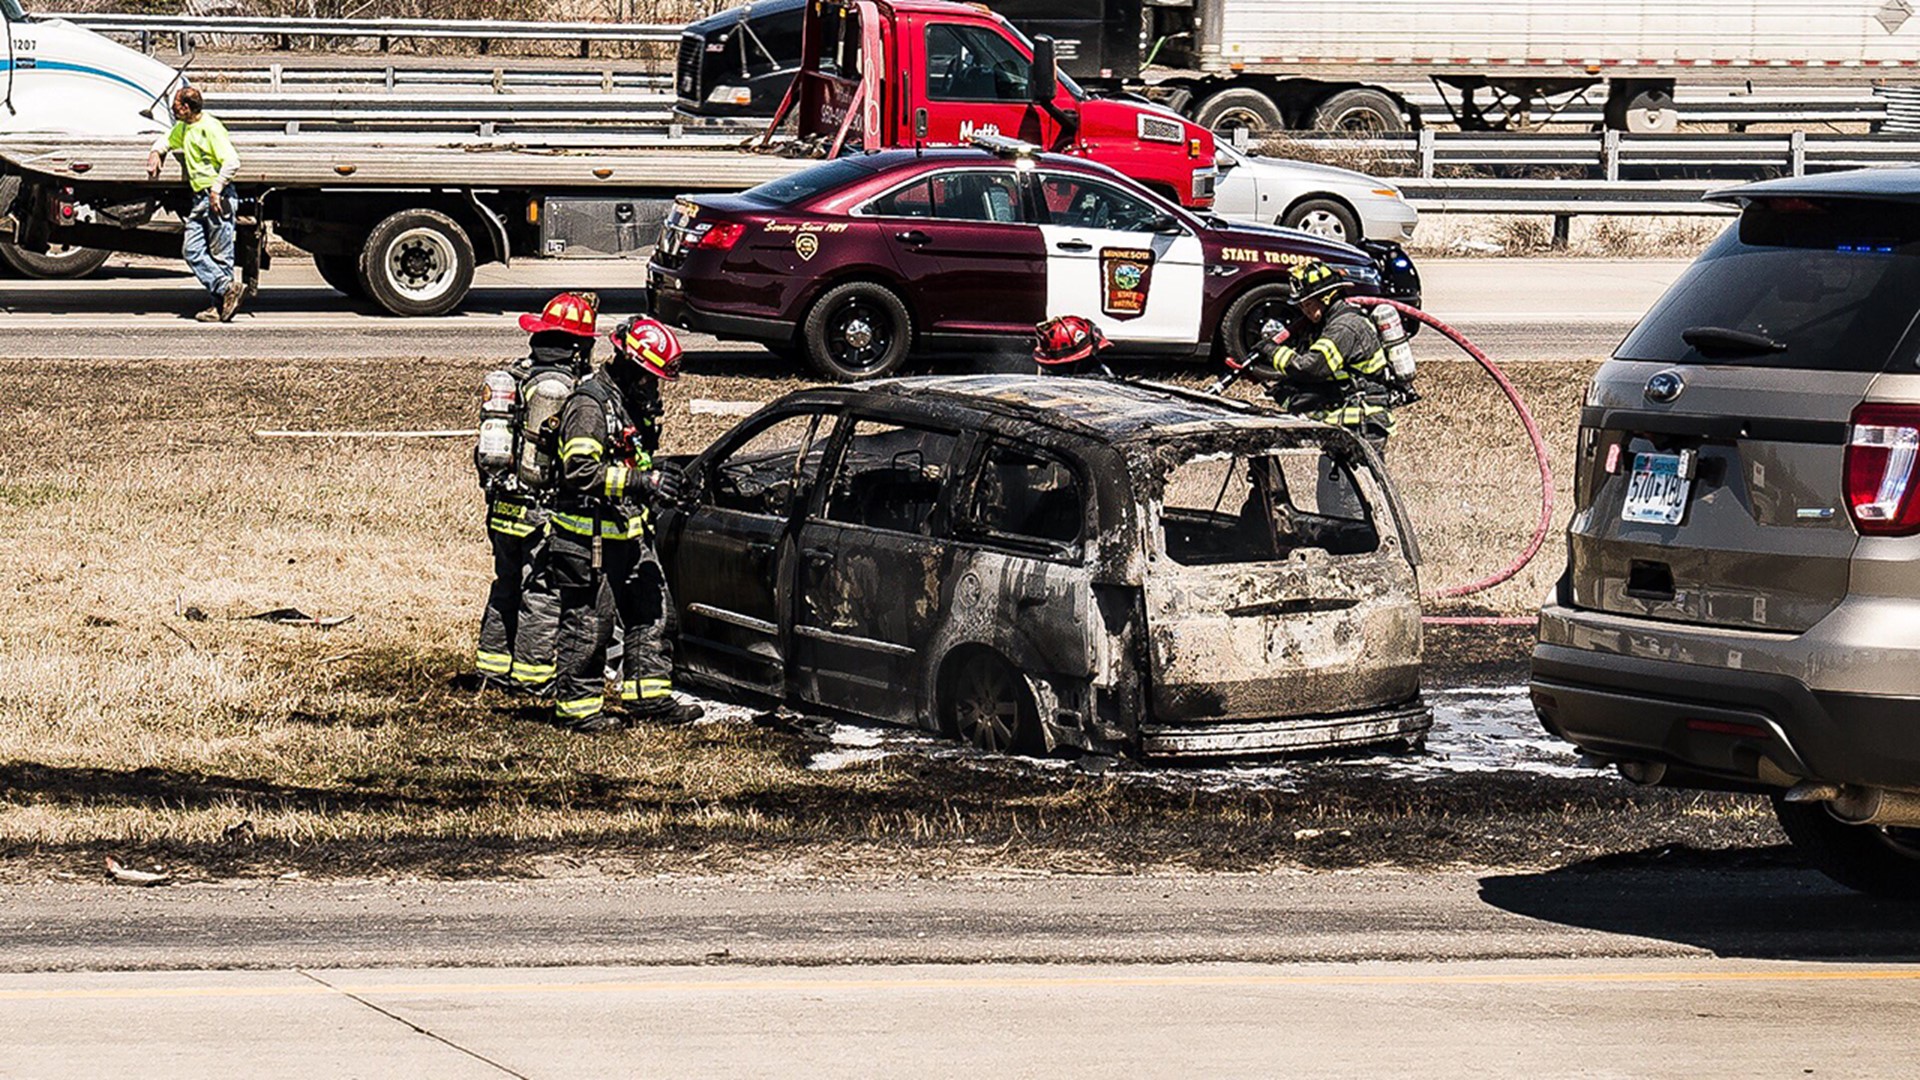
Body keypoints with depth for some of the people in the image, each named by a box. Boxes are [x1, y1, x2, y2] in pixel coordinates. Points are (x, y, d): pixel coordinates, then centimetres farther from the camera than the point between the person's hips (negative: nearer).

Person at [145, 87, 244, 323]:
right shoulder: (183, 128, 15)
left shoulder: (210, 128, -13)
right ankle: (227, 288, -1)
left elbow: (232, 162, -19)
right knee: (192, 250, 0)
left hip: (218, 198, -9)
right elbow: (167, 140, 36)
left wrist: (216, 190, -22)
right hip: (200, 198, 9)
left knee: (220, 254, -6)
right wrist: (156, 153, 14)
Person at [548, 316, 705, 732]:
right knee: (588, 623, -3)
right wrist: (638, 482, -28)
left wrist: (653, 480, 13)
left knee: (652, 611, 11)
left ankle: (648, 696, 18)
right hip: (589, 537, -10)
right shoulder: (590, 404, -17)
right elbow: (581, 469, -26)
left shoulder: (633, 403, 14)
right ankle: (578, 705, 6)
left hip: (628, 533, 10)